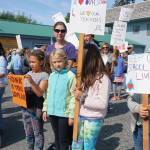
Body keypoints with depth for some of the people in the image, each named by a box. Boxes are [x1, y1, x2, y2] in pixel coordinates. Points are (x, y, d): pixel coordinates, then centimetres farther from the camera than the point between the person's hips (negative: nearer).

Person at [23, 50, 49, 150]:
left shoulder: (44, 75, -10)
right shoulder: (29, 73, 9)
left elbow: (40, 93, -19)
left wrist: (32, 82, -31)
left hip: (36, 108, -6)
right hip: (25, 107, 7)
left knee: (38, 133, 5)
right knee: (28, 133, 17)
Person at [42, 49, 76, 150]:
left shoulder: (70, 76, -13)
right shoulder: (51, 75, 7)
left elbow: (74, 96, -13)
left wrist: (72, 114, -14)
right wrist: (45, 109, 12)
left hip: (64, 113, -6)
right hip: (53, 112, 6)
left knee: (63, 139, 7)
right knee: (57, 138, 20)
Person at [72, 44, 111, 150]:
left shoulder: (103, 78, -16)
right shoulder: (85, 75, 4)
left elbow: (103, 104, -20)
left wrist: (83, 98, -22)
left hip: (93, 120, -6)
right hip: (80, 117, 6)